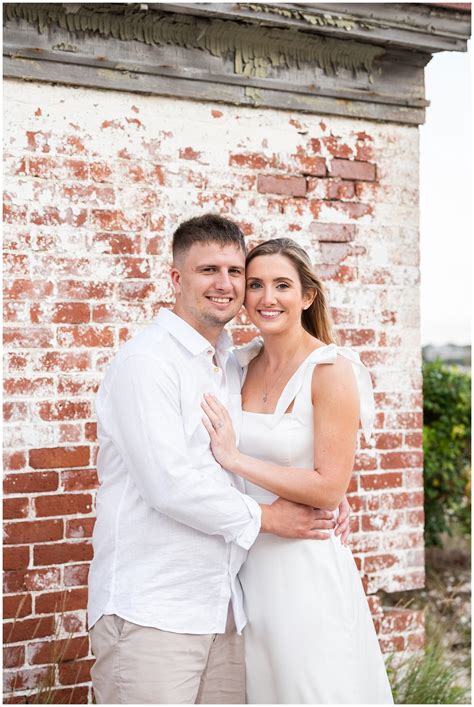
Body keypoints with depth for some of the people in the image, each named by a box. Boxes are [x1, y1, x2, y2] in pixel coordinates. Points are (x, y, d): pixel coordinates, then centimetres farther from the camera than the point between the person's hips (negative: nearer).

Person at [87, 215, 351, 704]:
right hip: (149, 612, -7)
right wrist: (263, 517, -7)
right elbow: (170, 485, -19)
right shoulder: (145, 361, -11)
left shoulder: (233, 367, 15)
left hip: (223, 609, 7)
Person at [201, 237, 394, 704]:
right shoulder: (243, 364, 5)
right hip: (248, 562, 6)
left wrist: (236, 459, -17)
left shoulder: (331, 370, -12)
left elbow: (329, 488, -17)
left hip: (306, 564, -6)